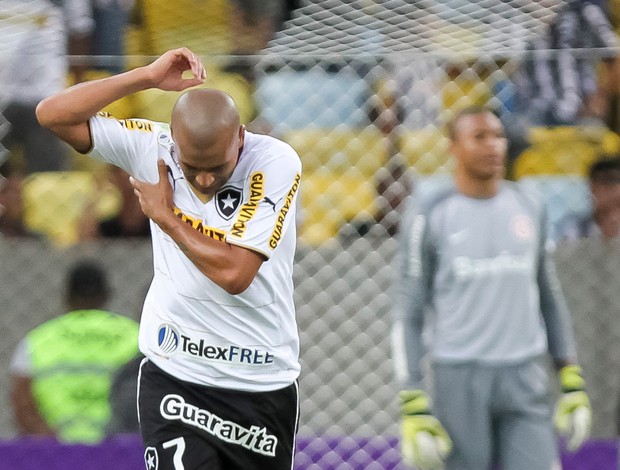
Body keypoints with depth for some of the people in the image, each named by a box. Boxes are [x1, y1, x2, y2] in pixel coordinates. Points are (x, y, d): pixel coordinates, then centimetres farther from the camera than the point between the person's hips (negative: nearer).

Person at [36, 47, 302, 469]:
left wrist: (164, 215, -10)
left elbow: (234, 273, -21)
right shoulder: (151, 146, -5)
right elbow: (52, 115, -9)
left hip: (263, 385, 0)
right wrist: (146, 77, -15)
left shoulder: (276, 162, -15)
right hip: (174, 376, 1)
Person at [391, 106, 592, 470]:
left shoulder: (530, 208, 10)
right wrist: (414, 407, -8)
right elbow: (408, 315, -1)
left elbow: (550, 299, 18)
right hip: (458, 381, -3)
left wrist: (572, 382, 11)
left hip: (526, 382, 3)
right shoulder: (429, 215, -2)